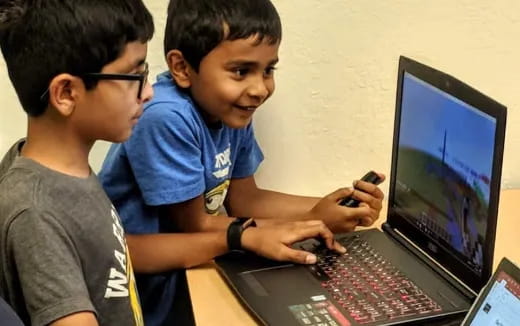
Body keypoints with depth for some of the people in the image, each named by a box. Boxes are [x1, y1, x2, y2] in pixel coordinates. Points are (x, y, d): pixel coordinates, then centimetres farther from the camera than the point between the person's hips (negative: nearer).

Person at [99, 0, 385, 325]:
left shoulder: (232, 111, -4)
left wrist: (318, 211, -7)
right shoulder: (167, 118, -26)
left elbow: (243, 197, 5)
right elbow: (195, 224, -18)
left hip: (189, 270, 7)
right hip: (143, 298, -6)